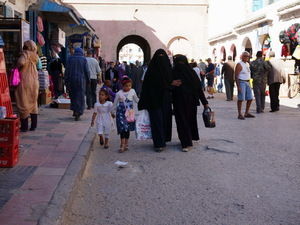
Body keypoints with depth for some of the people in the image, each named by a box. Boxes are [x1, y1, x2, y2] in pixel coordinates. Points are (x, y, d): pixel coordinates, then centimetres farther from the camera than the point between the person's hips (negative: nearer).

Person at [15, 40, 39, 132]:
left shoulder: (25, 54, -11)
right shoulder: (34, 56, 9)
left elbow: (21, 62, -27)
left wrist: (18, 68, -8)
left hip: (25, 82, -7)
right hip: (34, 82, 7)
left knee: (23, 104, 1)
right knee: (33, 103, 14)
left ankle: (24, 126, 4)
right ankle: (34, 125, 16)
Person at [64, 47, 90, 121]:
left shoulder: (70, 58, 2)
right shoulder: (84, 59, -1)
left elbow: (67, 70, 0)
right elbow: (86, 71, -2)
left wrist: (66, 80, 4)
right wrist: (88, 80, 8)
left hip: (71, 79, 2)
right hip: (81, 79, -2)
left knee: (72, 95, 17)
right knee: (80, 96, 0)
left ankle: (74, 111, 20)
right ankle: (78, 112, -11)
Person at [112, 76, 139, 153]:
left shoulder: (132, 91, 1)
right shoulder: (119, 93, -7)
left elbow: (136, 100, 18)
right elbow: (115, 104, 5)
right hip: (121, 112, -3)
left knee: (128, 128, 8)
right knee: (123, 128, -13)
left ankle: (126, 144, 18)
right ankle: (122, 145, -10)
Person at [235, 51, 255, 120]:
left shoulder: (248, 64, 16)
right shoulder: (239, 64, -9)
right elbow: (236, 76, -14)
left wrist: (249, 83, 16)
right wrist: (238, 86, -21)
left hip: (247, 82, 8)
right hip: (241, 82, -8)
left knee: (250, 98, 7)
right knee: (240, 99, -8)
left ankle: (247, 113, 17)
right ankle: (240, 114, -5)